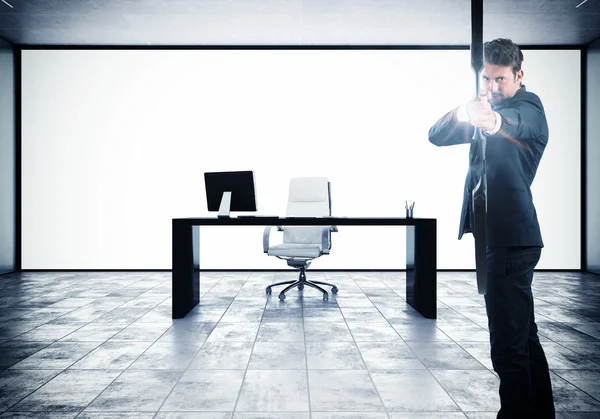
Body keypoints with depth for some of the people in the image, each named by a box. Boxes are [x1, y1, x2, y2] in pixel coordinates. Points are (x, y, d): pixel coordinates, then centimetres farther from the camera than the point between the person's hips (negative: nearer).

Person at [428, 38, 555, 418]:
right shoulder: (488, 107, 19)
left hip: (512, 239, -9)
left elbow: (518, 122, -33)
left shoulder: (528, 106, -7)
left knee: (508, 343, -10)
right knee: (523, 334, 18)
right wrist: (466, 110, -12)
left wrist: (495, 120, -56)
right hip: (497, 237, 9)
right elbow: (437, 136, 8)